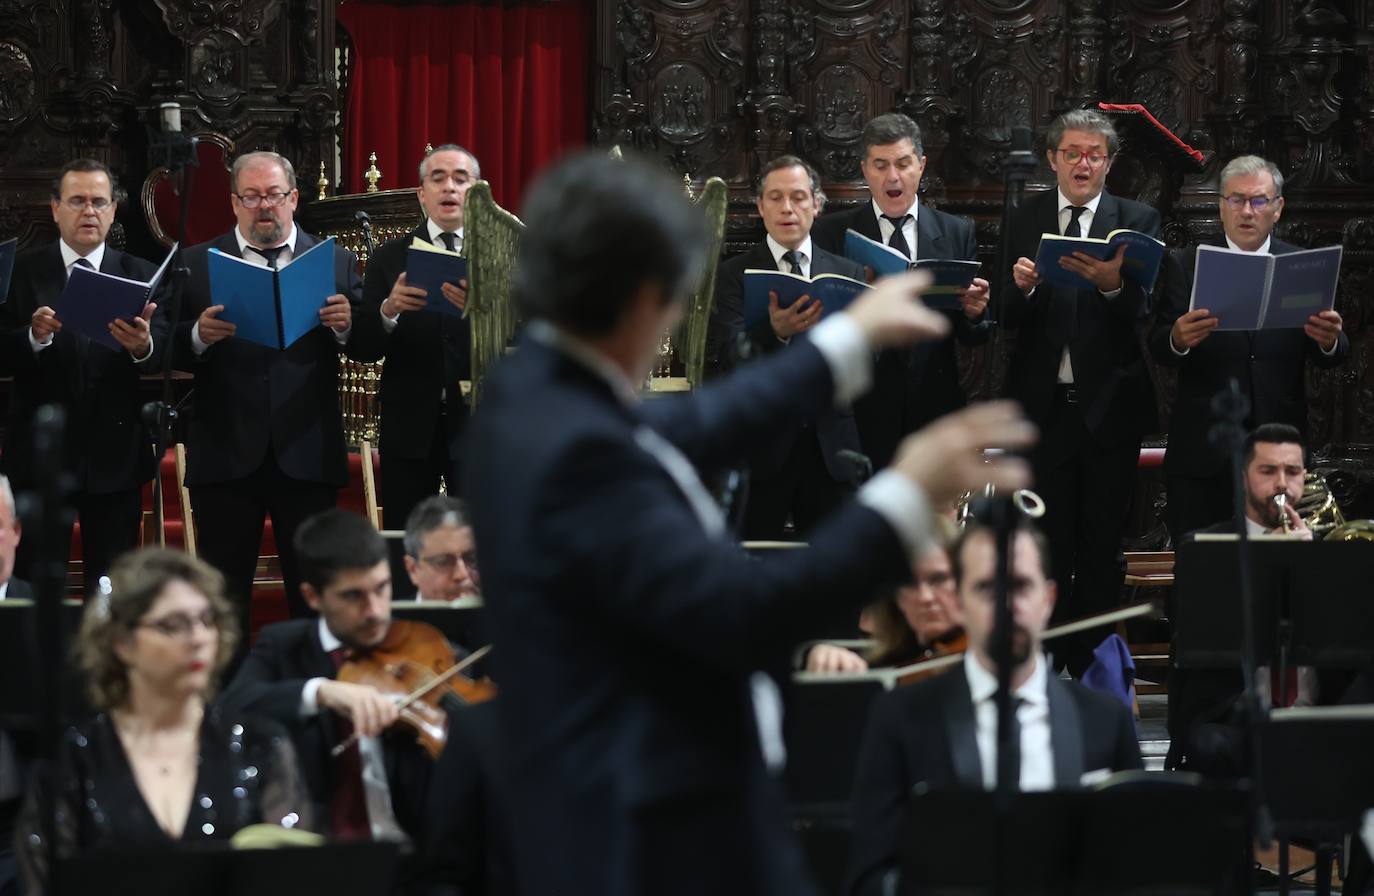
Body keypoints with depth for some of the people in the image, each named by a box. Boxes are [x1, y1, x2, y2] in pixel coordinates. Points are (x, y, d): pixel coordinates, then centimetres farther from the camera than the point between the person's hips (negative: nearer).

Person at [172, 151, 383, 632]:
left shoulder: (336, 262, 8)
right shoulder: (196, 264, 6)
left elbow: (371, 348, 2)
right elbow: (170, 354, -1)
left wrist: (347, 325, -19)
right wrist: (199, 336, -22)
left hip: (307, 456, 0)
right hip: (226, 457, 0)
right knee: (223, 593, 4)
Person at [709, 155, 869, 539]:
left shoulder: (848, 273, 9)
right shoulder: (733, 275, 1)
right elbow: (729, 357, -11)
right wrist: (775, 332, -31)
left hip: (830, 447, 2)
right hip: (761, 446, -2)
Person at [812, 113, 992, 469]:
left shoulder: (957, 233, 8)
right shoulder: (831, 233, 3)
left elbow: (973, 337, 7)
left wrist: (973, 314, -15)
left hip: (934, 410, 2)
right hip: (861, 412, -2)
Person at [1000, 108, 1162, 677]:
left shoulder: (1137, 222, 0)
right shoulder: (1025, 221, 5)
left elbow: (1146, 311, -12)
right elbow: (1009, 318, 0)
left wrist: (1113, 285, -33)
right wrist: (1022, 287, -22)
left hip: (1108, 405, -1)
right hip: (1042, 405, 1)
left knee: (1102, 543, 6)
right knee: (1047, 544, 5)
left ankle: (1094, 662, 15)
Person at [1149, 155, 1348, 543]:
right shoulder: (1185, 266, 5)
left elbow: (1327, 358, 1)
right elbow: (1158, 348, -5)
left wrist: (1330, 341, -23)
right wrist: (1177, 339, -29)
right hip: (1203, 454, -1)